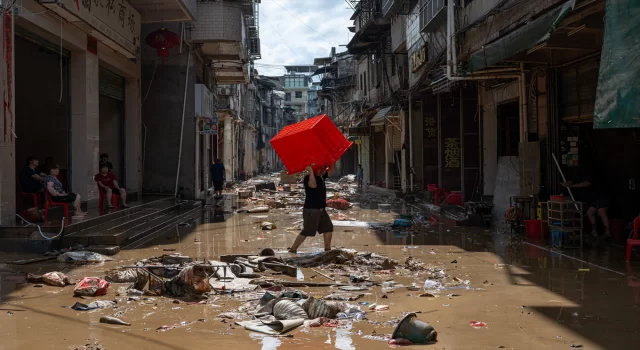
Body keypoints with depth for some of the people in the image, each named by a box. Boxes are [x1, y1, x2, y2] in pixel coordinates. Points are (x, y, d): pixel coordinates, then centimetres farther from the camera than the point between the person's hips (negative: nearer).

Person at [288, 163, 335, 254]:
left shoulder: (321, 176, 10)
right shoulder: (308, 177, -15)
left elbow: (331, 169, 18)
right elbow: (313, 185, -36)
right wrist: (311, 171, -35)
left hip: (321, 209, 9)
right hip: (311, 210, -9)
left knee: (328, 228, 9)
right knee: (306, 232, -9)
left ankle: (327, 249, 18)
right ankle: (292, 249, -2)